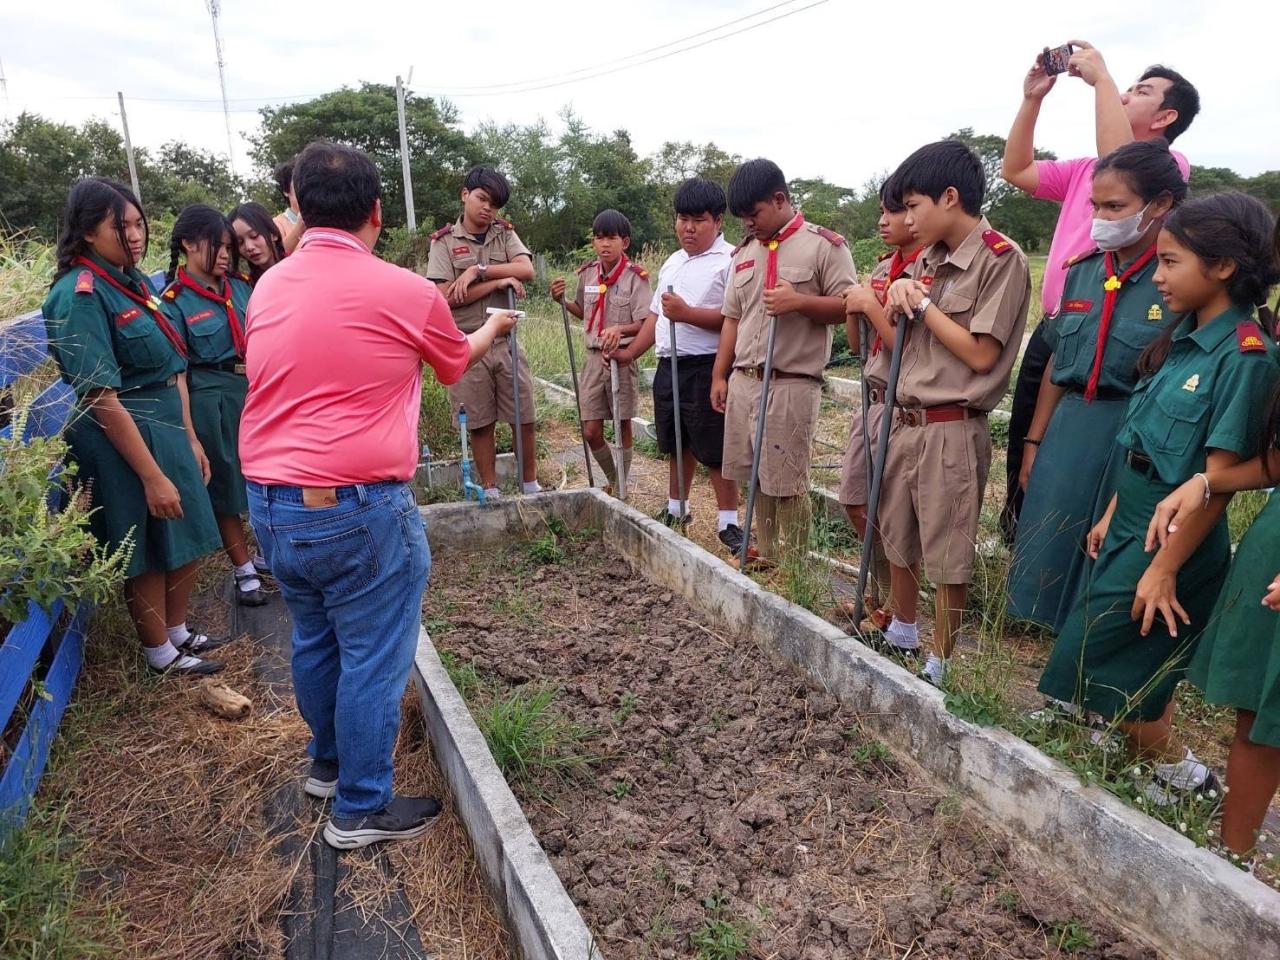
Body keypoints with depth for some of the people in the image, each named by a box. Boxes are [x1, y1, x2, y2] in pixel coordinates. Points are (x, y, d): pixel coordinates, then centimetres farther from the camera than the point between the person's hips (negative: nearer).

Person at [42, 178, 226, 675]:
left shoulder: (133, 280, 7)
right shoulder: (80, 295, -18)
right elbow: (102, 400, -21)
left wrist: (190, 438, 12)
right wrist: (152, 476, -20)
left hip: (168, 428, 8)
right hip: (123, 437, -8)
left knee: (188, 539, 18)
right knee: (146, 552, 8)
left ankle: (177, 630, 39)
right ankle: (160, 653, 28)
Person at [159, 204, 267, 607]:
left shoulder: (241, 286, 5)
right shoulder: (173, 302, -8)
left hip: (259, 391, 4)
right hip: (213, 399, -4)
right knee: (226, 483, 9)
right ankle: (244, 570, 22)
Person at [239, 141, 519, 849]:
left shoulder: (267, 288, 5)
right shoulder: (406, 293, -10)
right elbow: (456, 362, 10)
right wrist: (492, 327, 32)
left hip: (268, 503, 7)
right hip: (356, 509, -7)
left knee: (315, 642, 23)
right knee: (373, 658, 8)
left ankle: (328, 764, 43)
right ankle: (360, 809, 22)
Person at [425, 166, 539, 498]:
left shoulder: (505, 233, 9)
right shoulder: (443, 241, 0)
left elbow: (526, 270, -9)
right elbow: (446, 297, -11)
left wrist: (479, 270, -16)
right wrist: (497, 282, -12)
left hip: (506, 342, 2)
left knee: (525, 419, 6)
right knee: (479, 424, 7)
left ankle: (531, 485, 22)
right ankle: (491, 492, 20)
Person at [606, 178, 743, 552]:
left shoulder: (729, 261, -9)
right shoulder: (672, 262, 18)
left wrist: (687, 313, -24)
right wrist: (631, 352, 17)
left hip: (705, 369, -8)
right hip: (668, 366, 8)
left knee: (714, 449, -3)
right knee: (678, 444, 18)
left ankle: (728, 522, 8)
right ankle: (675, 509, 32)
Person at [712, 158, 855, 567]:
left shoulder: (824, 245, -3)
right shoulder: (745, 252, 16)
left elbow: (849, 306, -6)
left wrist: (799, 301, -21)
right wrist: (719, 375, 14)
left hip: (792, 384, -6)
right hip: (743, 380, 6)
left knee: (787, 483, -2)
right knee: (757, 478, 11)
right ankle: (766, 559, 23)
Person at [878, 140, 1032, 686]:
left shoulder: (1002, 260, -10)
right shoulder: (927, 261, 11)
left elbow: (981, 355, -16)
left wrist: (921, 303, -10)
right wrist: (898, 297, -3)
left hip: (953, 430, -7)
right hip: (908, 422, 8)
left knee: (947, 556, 5)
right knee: (895, 537, 19)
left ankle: (939, 666, 21)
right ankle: (902, 631, 41)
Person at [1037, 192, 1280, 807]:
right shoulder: (1182, 338, 7)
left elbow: (1218, 477, -19)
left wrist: (1164, 569, -18)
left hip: (1172, 545, -8)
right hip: (1131, 531, 8)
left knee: (1088, 676, 2)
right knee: (1138, 677, 18)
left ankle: (1179, 771, 23)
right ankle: (1167, 770, 36)